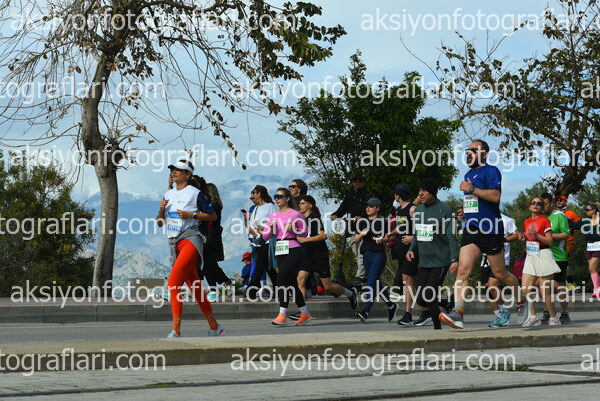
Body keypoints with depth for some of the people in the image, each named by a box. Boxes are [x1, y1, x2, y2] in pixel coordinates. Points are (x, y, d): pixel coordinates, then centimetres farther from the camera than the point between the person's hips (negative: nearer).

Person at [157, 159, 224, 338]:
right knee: (196, 290, 9)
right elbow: (160, 223, 20)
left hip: (190, 239, -7)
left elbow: (213, 216, 0)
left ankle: (176, 331, -22)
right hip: (174, 243, 7)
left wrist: (191, 215, -11)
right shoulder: (168, 194, 18)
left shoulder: (195, 193, -2)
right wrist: (161, 209, 0)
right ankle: (215, 328, 18)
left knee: (173, 282, -22)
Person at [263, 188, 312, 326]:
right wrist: (270, 228, -7)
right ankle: (305, 313, 21)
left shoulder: (295, 214, -2)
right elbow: (265, 236, 12)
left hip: (293, 251, -6)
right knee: (291, 283, 9)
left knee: (282, 278, -20)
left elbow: (305, 233, 3)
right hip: (280, 252, 6)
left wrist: (293, 229, -13)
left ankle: (282, 315, -19)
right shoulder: (273, 216, 13)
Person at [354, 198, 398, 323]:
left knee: (372, 282, -16)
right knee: (376, 284, 11)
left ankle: (365, 312, -22)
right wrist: (361, 234, -8)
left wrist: (382, 240, -14)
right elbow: (356, 240, 12)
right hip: (367, 255, 6)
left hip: (379, 254, -6)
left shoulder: (382, 222, 1)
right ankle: (391, 306, 29)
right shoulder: (363, 222, 13)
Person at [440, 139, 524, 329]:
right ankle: (458, 313, -22)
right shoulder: (468, 175, 20)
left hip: (491, 230, -7)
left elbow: (495, 196, -21)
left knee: (500, 273, 6)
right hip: (471, 229, 7)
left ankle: (521, 300, 33)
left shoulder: (490, 171, -7)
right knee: (463, 269, -12)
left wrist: (471, 189, -18)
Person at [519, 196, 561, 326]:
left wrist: (536, 235, -22)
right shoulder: (527, 222, 13)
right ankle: (533, 317, 6)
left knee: (544, 291, -5)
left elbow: (550, 241, -10)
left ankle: (554, 318, 8)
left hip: (543, 255, -6)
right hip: (530, 257, 7)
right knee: (526, 288, -3)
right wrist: (523, 237, 4)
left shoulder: (544, 220, -6)